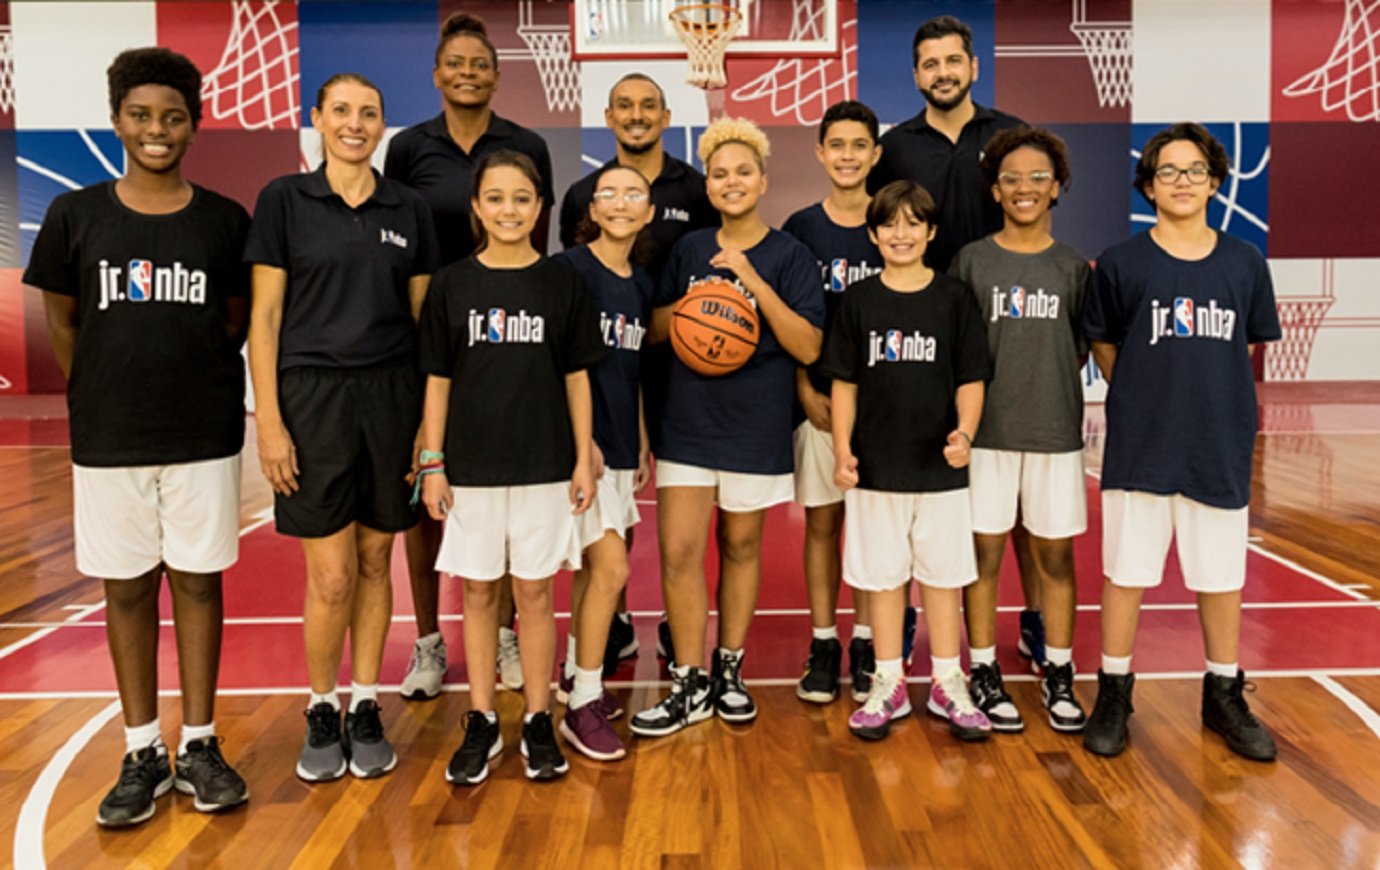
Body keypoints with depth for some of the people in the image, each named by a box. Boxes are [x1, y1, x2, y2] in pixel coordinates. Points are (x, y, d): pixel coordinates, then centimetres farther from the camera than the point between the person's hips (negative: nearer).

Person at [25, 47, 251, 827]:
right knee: (127, 588, 8)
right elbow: (62, 324, 8)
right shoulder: (75, 217, 0)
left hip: (205, 436, 0)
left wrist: (194, 385, 6)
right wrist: (101, 400, 5)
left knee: (198, 582, 7)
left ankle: (199, 746, 20)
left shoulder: (226, 221, -1)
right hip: (108, 440, 1)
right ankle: (143, 754, 22)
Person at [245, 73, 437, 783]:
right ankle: (321, 710, 21)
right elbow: (265, 316, -2)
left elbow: (423, 318, 9)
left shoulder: (409, 210, 8)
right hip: (312, 396, -2)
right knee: (332, 576, -2)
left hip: (391, 397, 3)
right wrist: (268, 421, -8)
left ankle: (366, 707, 24)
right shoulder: (284, 200, 1)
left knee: (374, 561, 9)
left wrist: (432, 419, 4)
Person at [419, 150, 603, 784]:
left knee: (534, 592, 6)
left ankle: (538, 722, 19)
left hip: (543, 464, 0)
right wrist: (432, 463, 0)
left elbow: (576, 377, 4)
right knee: (478, 592, 9)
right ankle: (481, 725, 22)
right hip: (471, 465, 1)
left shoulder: (561, 283, 2)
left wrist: (584, 460, -1)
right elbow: (438, 379, 4)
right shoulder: (452, 284, 2)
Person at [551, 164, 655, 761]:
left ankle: (575, 673, 32)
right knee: (610, 567, -9)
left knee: (595, 564, 15)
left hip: (618, 442, 7)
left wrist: (641, 442, 16)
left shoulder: (641, 285, 12)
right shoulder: (569, 269, -10)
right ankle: (582, 705, 4)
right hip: (578, 438, -7)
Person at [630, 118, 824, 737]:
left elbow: (808, 347, -12)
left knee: (740, 546, 11)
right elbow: (656, 327, 13)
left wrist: (753, 281, -20)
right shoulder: (689, 250, 7)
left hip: (755, 425, -2)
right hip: (687, 422, 2)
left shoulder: (789, 255, -3)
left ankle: (729, 671, 29)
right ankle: (689, 685, 10)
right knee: (678, 551, -4)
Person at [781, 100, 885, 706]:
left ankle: (865, 643, 18)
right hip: (818, 398, 0)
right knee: (822, 521, 5)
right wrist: (805, 391, -7)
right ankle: (823, 644, 16)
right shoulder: (800, 228, 4)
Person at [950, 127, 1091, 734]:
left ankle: (1058, 676, 22)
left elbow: (1081, 349, 12)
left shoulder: (1073, 267, 6)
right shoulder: (972, 261, 1)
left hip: (1055, 431, 2)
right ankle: (985, 674, 18)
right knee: (984, 552, 4)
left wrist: (1044, 385, 0)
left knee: (1055, 554, 8)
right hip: (986, 430, -1)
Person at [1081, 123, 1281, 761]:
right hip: (1140, 448, -2)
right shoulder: (1121, 264, -2)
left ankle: (1224, 697, 31)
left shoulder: (1244, 265, 4)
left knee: (1222, 576, 12)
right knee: (1125, 572, 6)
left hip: (1220, 448, 2)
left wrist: (1207, 398, 6)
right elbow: (1103, 346, 5)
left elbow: (1248, 348, 13)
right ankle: (1113, 697, 22)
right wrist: (1148, 400, 5)